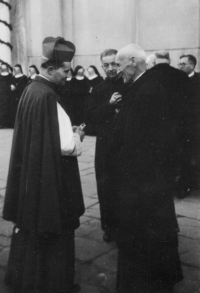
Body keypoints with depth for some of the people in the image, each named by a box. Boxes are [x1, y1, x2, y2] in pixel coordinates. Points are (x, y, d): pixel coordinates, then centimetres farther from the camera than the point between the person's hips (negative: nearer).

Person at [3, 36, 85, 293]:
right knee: (52, 230, 7)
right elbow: (66, 146, -25)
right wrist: (77, 135, -4)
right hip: (50, 180, -9)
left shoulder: (30, 89, 4)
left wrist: (68, 132, 8)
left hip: (30, 176, 9)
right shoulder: (48, 96, -23)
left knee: (30, 223, 21)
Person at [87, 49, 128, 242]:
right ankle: (109, 226, 18)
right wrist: (109, 105, -13)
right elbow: (91, 117, -2)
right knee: (105, 187, 3)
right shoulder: (98, 90, 8)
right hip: (105, 145, 2)